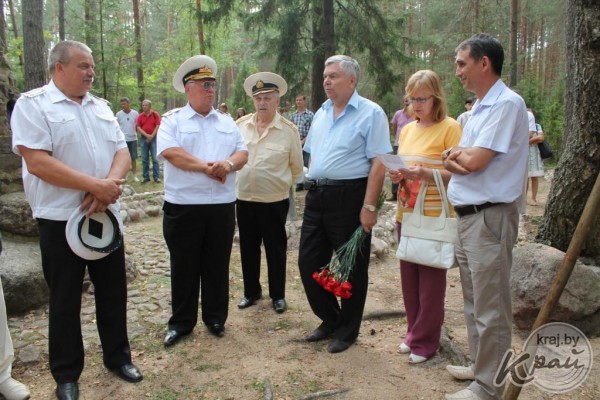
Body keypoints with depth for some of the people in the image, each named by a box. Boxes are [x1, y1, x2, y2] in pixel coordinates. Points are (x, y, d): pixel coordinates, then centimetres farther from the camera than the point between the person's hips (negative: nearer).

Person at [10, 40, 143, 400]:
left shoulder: (101, 107, 12)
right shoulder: (32, 104, -7)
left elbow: (122, 153, 5)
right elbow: (38, 162, -18)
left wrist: (107, 187, -15)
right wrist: (95, 185, -21)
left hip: (105, 215, 5)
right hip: (60, 220, -5)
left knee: (113, 290, 13)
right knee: (65, 300, 7)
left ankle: (118, 357, 30)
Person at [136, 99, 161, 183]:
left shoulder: (155, 115, 1)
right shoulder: (140, 116, 7)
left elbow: (158, 126, -5)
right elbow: (138, 127, 1)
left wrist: (151, 136, -10)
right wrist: (146, 135, -11)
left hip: (154, 138, -3)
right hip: (144, 138, 3)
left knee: (155, 158, -4)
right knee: (144, 159, 4)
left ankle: (156, 176, 0)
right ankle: (146, 177, 10)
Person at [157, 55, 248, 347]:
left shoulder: (227, 122, 15)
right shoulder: (172, 120, 2)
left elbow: (242, 152, 7)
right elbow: (170, 152, -13)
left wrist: (228, 164, -15)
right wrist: (205, 166, -18)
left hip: (223, 205, 3)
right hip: (183, 206, -3)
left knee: (218, 265, 11)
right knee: (184, 267, 7)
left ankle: (215, 317, 27)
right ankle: (181, 322, 22)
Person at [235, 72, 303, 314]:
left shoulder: (289, 130, -7)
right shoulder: (240, 125, 2)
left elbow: (297, 167, 2)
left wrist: (280, 184, 8)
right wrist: (238, 179, 13)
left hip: (274, 201, -3)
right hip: (244, 199, 3)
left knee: (276, 250, 9)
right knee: (248, 248, 14)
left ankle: (278, 295, 25)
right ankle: (251, 291, 32)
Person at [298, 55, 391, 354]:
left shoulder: (371, 113, -7)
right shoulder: (321, 113, 15)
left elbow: (379, 163, -14)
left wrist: (369, 207, -19)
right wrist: (312, 189, 13)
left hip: (349, 198, -7)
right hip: (316, 197, 7)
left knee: (351, 268, 6)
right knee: (308, 263, 11)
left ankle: (347, 330, 24)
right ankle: (330, 319, 31)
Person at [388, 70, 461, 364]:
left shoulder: (450, 128, -8)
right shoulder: (407, 130, 13)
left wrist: (425, 173, -27)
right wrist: (398, 175, -2)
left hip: (435, 217, -6)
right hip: (406, 215, 7)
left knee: (430, 280, 3)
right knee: (409, 277, 13)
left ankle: (425, 341, 16)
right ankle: (414, 331, 29)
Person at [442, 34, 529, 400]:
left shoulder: (507, 103, -14)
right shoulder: (480, 108, 16)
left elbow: (474, 161, -20)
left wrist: (453, 154, 1)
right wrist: (455, 158, -9)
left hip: (489, 218, -10)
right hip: (468, 216, 10)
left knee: (490, 309, 0)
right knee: (474, 302, 20)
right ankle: (481, 365, 35)